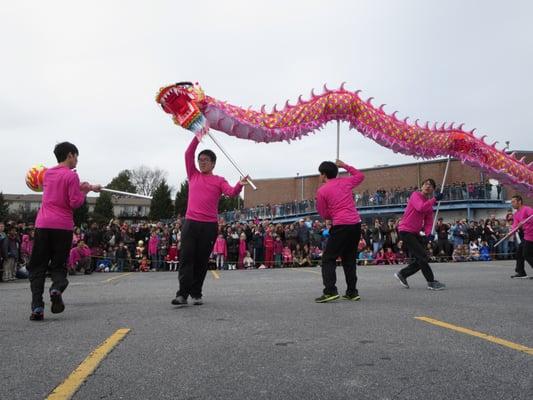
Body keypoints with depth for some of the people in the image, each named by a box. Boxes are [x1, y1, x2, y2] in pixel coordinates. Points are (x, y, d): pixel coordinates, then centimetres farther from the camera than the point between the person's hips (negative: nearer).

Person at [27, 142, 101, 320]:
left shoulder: (48, 173, 15)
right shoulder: (71, 175, -4)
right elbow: (75, 203, -8)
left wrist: (83, 187, 21)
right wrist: (85, 191, 7)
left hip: (43, 224, 4)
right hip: (63, 226, -4)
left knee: (37, 267, 6)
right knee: (58, 265, 9)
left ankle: (37, 306, -7)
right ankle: (57, 288, -22)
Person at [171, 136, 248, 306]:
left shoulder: (219, 181, 8)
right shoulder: (193, 175, 14)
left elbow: (232, 193, -8)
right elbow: (188, 154, 6)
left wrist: (240, 185, -29)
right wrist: (198, 136, -1)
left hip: (210, 226, -1)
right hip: (190, 223, 1)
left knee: (202, 260, 3)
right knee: (186, 258, -5)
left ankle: (196, 294, 10)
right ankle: (182, 294, -6)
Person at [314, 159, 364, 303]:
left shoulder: (322, 191, -2)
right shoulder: (345, 182, 11)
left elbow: (324, 214, 3)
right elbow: (360, 176, 31)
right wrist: (345, 166, 30)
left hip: (341, 226, -6)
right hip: (356, 224, 6)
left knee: (328, 259, 1)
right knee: (349, 259, 15)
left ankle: (330, 291, -11)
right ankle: (352, 292, 15)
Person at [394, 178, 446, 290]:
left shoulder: (429, 203, 14)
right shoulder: (416, 195, -8)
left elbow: (428, 221, 9)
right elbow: (420, 208, -29)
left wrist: (428, 234, -8)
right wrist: (435, 199, -25)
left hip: (415, 233, 9)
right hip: (406, 231, -9)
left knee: (421, 259, 9)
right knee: (422, 257, -11)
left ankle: (402, 274, 24)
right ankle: (431, 282, -3)